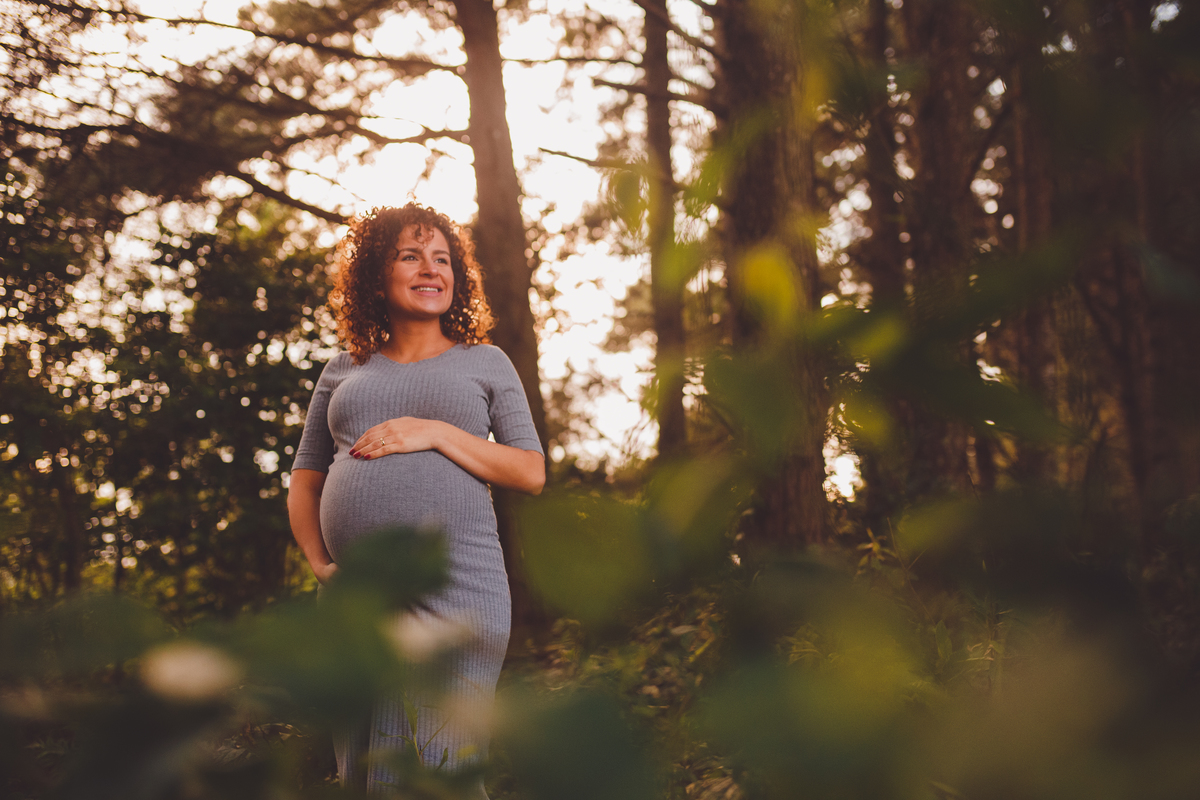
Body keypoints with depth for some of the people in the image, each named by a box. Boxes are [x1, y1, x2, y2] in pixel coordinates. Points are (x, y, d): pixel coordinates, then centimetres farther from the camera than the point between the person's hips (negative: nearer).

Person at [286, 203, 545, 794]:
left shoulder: (484, 363, 13)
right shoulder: (344, 370, 20)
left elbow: (532, 473, 5)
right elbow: (304, 479, 22)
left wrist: (436, 433, -6)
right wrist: (319, 563, 5)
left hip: (454, 588, -3)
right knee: (357, 781, 7)